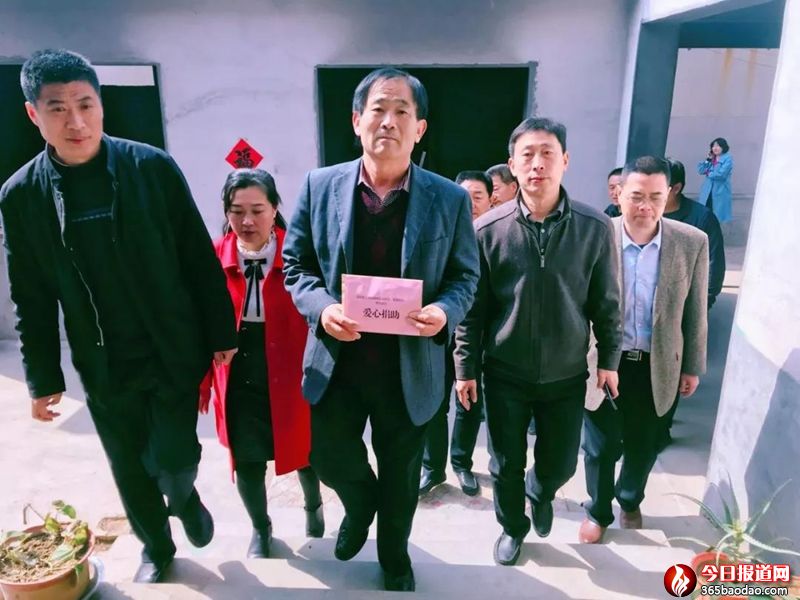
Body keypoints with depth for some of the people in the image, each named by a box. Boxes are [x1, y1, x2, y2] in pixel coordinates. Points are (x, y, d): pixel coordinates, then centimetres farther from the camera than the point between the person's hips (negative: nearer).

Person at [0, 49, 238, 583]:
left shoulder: (153, 167, -10)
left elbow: (200, 258, -5)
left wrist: (222, 332, -4)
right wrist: (44, 379, 5)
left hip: (175, 354, -2)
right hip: (104, 368, 2)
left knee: (173, 460, 0)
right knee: (131, 471, 16)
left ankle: (185, 496, 37)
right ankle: (157, 548, 43)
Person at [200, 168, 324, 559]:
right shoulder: (214, 257, -6)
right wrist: (203, 381, 0)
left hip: (290, 373, -1)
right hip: (237, 377, 2)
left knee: (303, 449, 18)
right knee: (246, 460, 15)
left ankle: (313, 507, 51)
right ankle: (260, 528, 43)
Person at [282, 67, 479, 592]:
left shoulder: (450, 199, -7)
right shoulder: (320, 186, -5)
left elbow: (465, 276, 0)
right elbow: (296, 264, 2)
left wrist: (444, 312, -22)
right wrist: (321, 307, -17)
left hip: (411, 366, 0)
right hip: (338, 359, 1)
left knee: (401, 475, 18)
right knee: (329, 456, 14)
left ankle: (395, 557, 48)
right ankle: (360, 504, 52)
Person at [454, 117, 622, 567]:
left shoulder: (595, 228, -10)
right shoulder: (488, 229, -12)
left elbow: (607, 303, 0)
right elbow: (473, 307, -5)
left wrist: (609, 359, 3)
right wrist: (466, 367, -3)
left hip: (566, 375, 1)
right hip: (505, 374, 0)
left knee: (560, 464, 15)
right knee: (506, 465, 14)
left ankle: (539, 493, 52)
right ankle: (513, 527, 44)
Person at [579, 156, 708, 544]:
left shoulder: (692, 242, -8)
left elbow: (695, 312, 2)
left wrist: (693, 366, 6)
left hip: (656, 366, 2)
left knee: (643, 446, 20)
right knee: (600, 445, 13)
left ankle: (630, 501, 48)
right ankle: (598, 510, 38)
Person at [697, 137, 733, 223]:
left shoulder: (728, 159, -7)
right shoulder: (711, 158, 12)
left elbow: (721, 174, -19)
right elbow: (701, 170, 4)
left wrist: (709, 173, -4)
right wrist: (708, 159, -4)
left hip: (720, 191, -6)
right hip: (708, 191, 6)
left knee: (717, 216, -3)